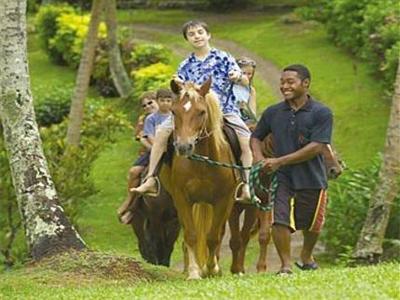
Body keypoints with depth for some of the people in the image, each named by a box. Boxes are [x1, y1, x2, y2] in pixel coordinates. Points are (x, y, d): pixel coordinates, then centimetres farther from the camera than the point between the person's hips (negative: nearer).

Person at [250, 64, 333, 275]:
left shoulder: (321, 113, -9)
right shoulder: (273, 113, 4)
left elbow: (316, 147, -17)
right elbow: (256, 137, 18)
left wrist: (280, 161, -20)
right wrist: (259, 159, -5)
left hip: (311, 178, -1)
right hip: (281, 178, 1)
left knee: (311, 223, 15)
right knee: (279, 219, -16)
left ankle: (306, 256, 42)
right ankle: (285, 265, -5)